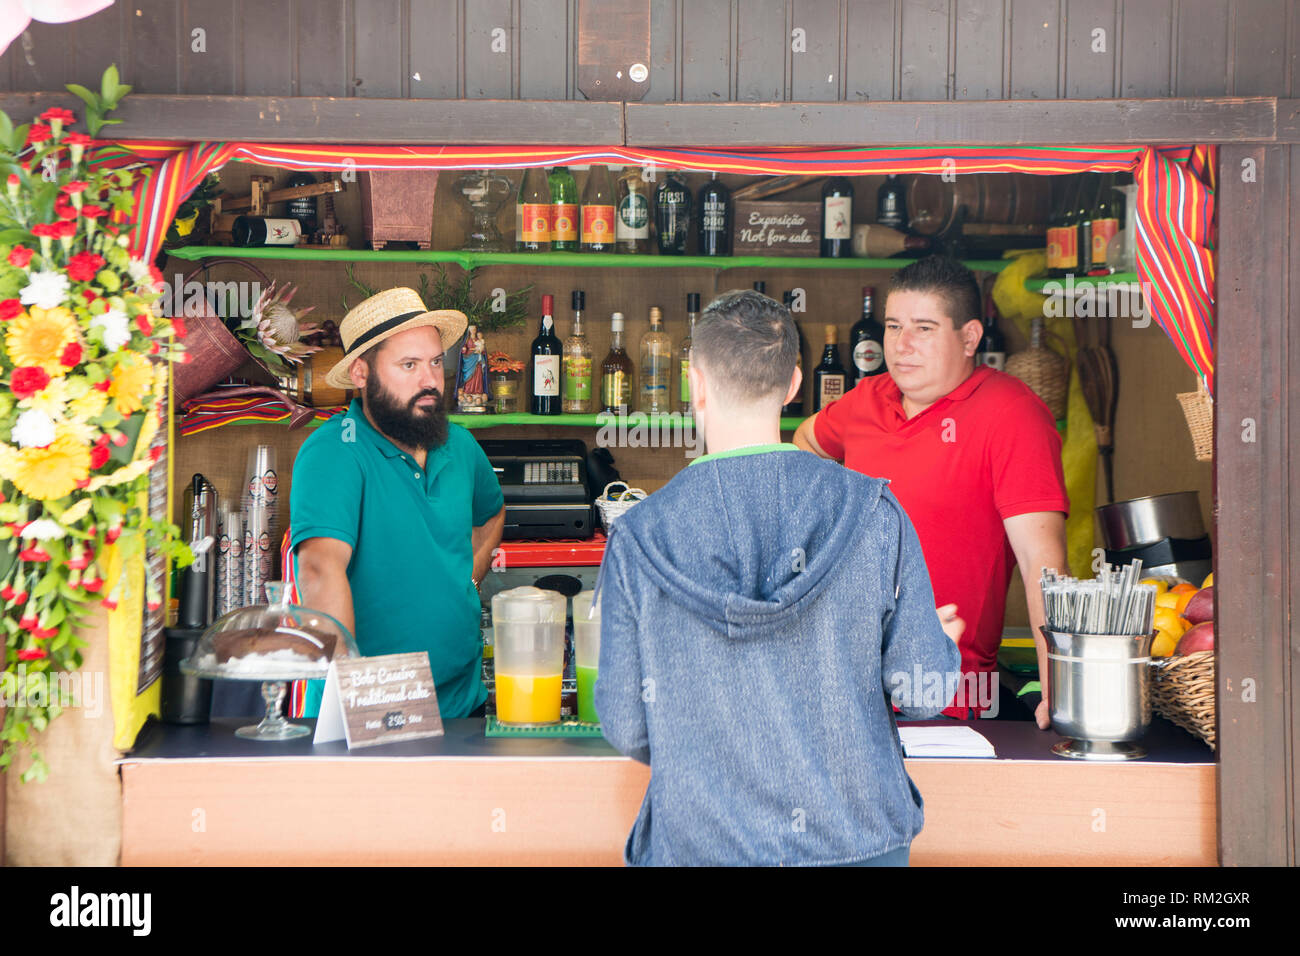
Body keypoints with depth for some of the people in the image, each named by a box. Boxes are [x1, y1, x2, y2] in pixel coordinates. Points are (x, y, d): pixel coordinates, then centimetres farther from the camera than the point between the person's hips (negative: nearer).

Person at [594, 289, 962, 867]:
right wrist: (945, 642, 16)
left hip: (698, 841, -1)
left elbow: (626, 727, -6)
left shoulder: (638, 538, -10)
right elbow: (924, 692, -7)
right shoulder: (873, 512, -10)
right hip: (858, 837, 1)